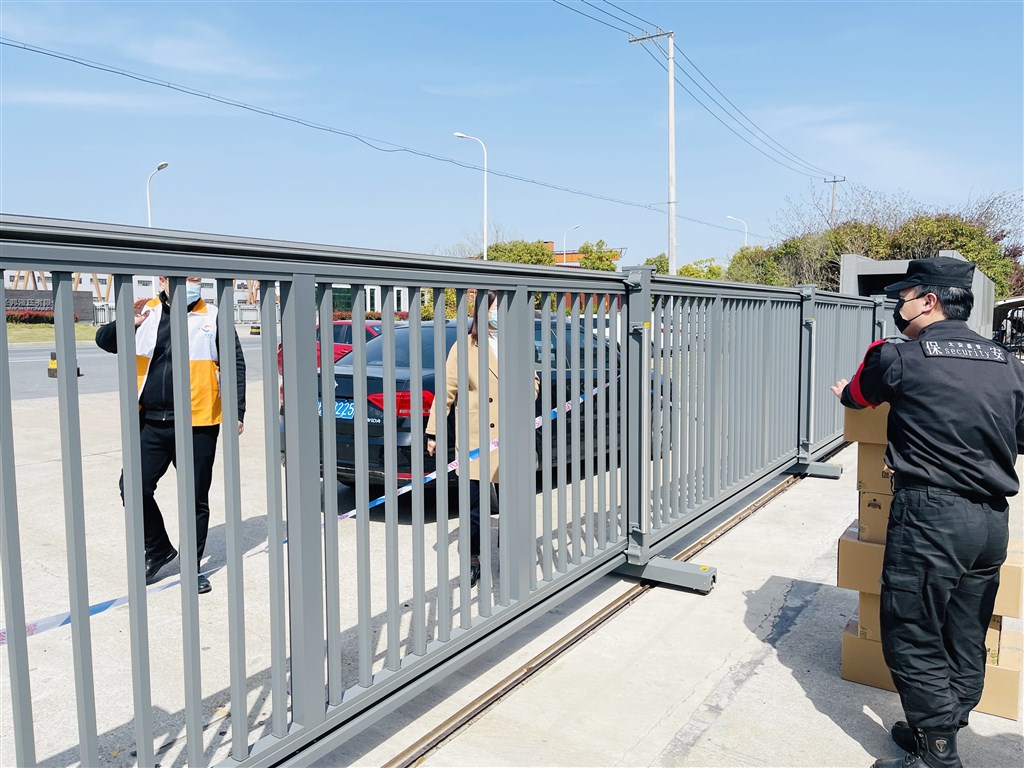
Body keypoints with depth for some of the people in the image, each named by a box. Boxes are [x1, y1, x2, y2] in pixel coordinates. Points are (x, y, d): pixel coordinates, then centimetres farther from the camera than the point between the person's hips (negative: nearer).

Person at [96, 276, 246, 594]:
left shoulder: (213, 317, 1)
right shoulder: (146, 313, 6)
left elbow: (235, 365, 0)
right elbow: (104, 340, 1)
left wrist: (237, 411, -6)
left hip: (197, 424, -2)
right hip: (150, 423, 2)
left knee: (195, 499, 6)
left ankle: (193, 566, 23)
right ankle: (158, 549, 25)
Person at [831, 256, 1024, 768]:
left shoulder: (900, 359, -8)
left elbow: (857, 396, 12)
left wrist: (844, 393, 35)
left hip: (930, 514, -7)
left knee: (912, 637, 4)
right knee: (967, 639, 16)